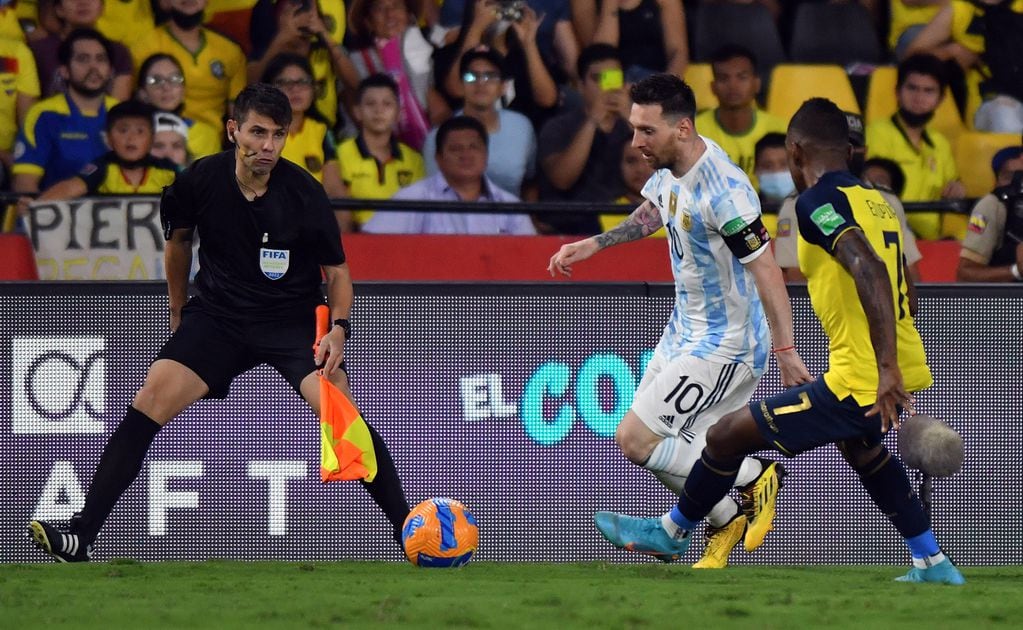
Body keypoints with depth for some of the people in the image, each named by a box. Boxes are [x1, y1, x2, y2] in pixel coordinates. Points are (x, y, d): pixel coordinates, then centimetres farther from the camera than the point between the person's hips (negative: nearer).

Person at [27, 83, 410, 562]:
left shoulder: (304, 194, -16)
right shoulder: (201, 181, -11)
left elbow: (336, 270, -4)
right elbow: (178, 238, 12)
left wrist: (339, 328, -21)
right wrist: (178, 315, 20)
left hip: (293, 319, -2)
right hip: (217, 315, 2)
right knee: (149, 403, -16)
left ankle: (407, 529, -9)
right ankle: (80, 536, -15)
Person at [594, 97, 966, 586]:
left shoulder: (818, 202, -12)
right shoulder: (878, 203, 14)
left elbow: (869, 270, -27)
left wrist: (886, 368, -32)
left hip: (861, 379, -9)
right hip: (904, 369, 9)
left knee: (728, 435, 4)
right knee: (859, 442, 40)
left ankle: (673, 530, 26)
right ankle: (931, 563, 39)